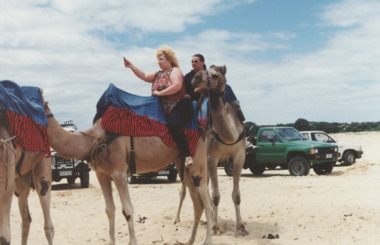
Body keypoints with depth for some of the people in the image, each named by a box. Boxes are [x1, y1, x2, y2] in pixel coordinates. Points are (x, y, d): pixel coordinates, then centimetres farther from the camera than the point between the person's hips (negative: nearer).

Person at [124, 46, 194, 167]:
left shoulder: (175, 71, -2)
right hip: (163, 109, 9)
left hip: (177, 107, -9)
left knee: (173, 125, -35)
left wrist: (159, 93, -15)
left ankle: (187, 155, -33)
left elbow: (177, 86, -18)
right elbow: (144, 76, 21)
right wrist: (131, 66, 11)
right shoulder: (158, 74, 23)